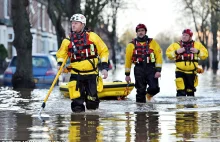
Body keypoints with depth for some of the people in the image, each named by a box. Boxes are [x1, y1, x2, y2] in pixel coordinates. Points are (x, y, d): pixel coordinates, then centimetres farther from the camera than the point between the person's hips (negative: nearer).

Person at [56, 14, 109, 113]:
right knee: (77, 101, -12)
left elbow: (103, 51, 4)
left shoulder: (92, 37, -1)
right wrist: (60, 64, -3)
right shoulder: (68, 41, 4)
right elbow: (61, 55, 17)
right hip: (76, 75, 1)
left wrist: (104, 67, -2)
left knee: (92, 101, 1)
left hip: (91, 74, -1)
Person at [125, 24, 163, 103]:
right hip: (139, 69, 1)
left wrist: (158, 70, -9)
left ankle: (149, 94, 21)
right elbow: (128, 59, 11)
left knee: (154, 88, -13)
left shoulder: (152, 42, 6)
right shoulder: (132, 45, 8)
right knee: (140, 91, 0)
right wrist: (127, 74, 9)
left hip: (151, 69, 0)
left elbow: (158, 56, 1)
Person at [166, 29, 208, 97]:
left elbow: (205, 54, 6)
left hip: (192, 72, 2)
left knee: (190, 91, 12)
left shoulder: (197, 45, 8)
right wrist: (177, 52, -16)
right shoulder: (176, 45, 4)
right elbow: (168, 54, -1)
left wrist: (197, 51, -11)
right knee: (181, 91, -13)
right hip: (180, 72, -2)